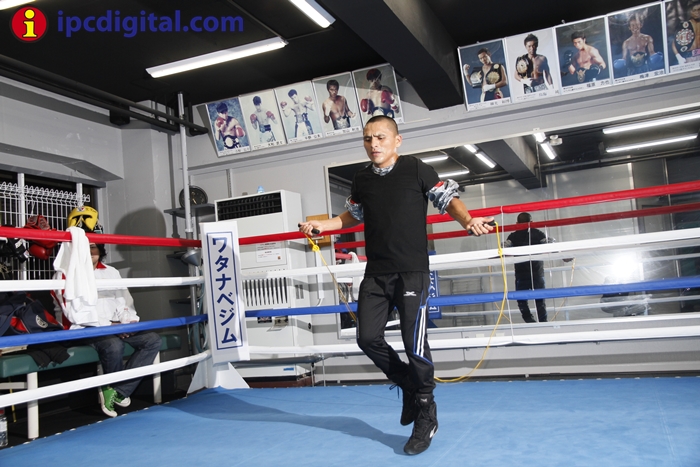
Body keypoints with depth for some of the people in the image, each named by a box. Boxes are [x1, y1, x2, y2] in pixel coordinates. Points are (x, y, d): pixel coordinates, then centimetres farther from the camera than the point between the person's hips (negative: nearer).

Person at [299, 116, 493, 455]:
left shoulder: (416, 169, -5)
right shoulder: (361, 181, 8)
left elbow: (448, 199, -3)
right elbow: (354, 216, 24)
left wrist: (468, 220, -22)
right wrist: (321, 225, 12)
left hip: (412, 271, -5)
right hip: (376, 274, 5)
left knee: (414, 342, -6)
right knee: (368, 338, 3)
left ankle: (426, 416, 15)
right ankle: (409, 386, 29)